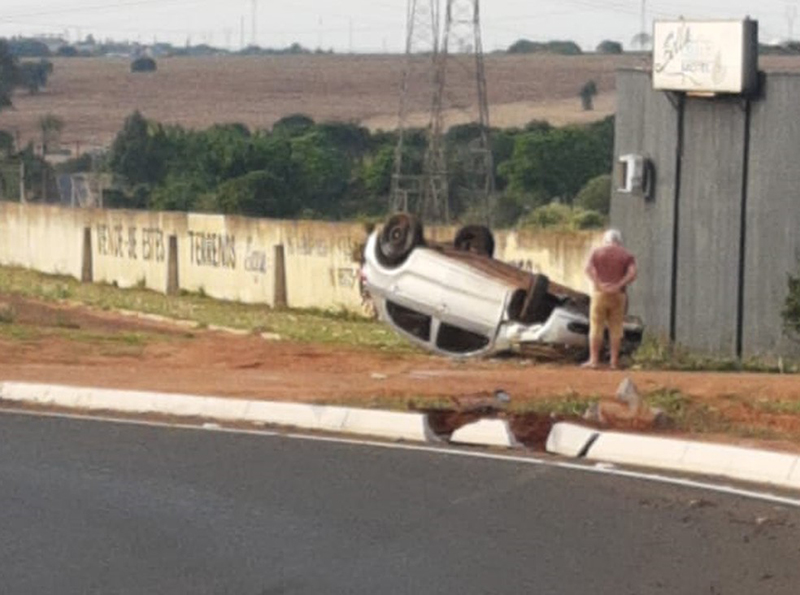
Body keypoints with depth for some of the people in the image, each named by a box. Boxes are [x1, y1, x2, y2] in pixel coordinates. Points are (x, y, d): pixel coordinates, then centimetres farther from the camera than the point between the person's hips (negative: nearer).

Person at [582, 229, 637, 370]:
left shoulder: (597, 252, 5)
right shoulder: (627, 255, 7)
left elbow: (588, 268, -11)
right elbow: (632, 274, -10)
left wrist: (598, 285, -16)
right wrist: (617, 286, -14)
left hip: (600, 294, -1)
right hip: (618, 295, 1)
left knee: (596, 328, 2)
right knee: (616, 329, 6)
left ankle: (594, 360, -2)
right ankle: (614, 361, 4)